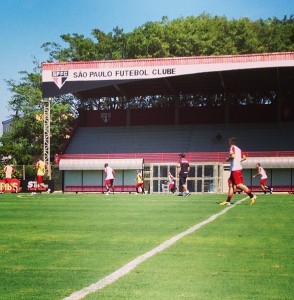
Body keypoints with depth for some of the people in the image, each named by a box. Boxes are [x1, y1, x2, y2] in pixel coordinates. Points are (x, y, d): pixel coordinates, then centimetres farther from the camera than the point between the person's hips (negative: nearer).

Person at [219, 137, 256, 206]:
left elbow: (233, 156, -23)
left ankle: (252, 196, -15)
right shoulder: (239, 149, 18)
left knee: (239, 184, -13)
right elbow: (244, 158, 20)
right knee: (231, 184, 8)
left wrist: (228, 159, -6)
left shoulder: (232, 147, -7)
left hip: (235, 169, -9)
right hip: (234, 169, 9)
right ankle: (228, 201, 9)